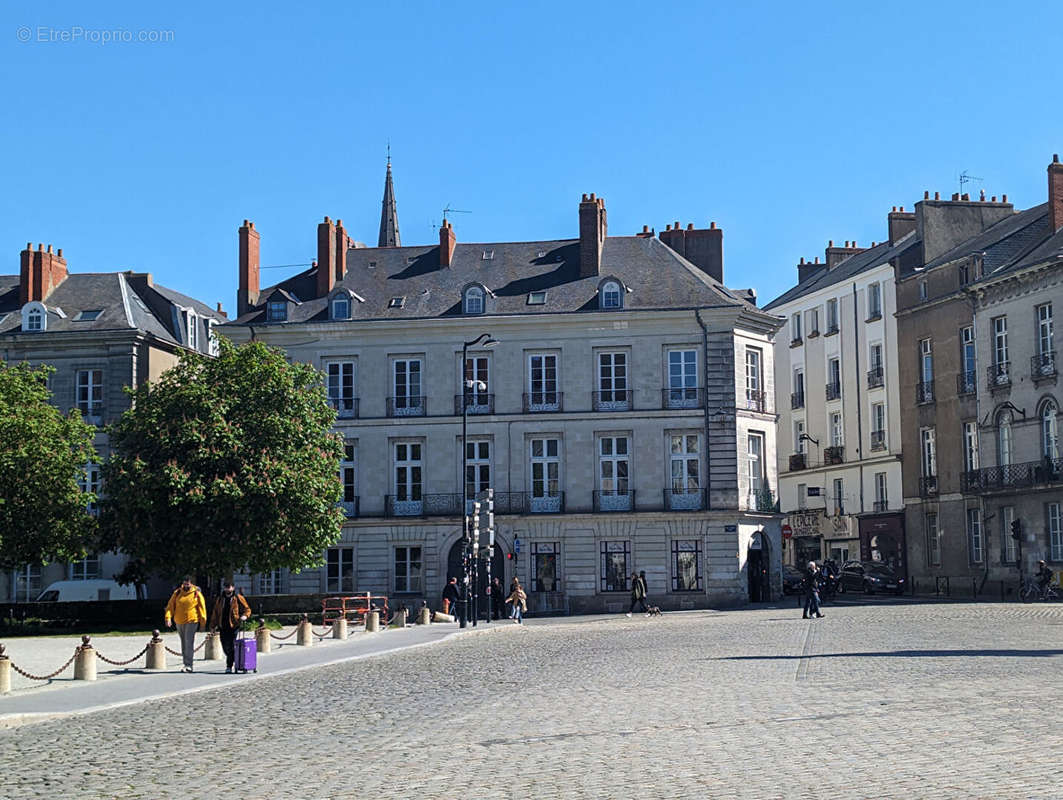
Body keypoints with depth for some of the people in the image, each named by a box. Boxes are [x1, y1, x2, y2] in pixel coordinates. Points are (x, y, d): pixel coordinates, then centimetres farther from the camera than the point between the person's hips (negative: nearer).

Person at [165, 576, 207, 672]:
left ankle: (188, 665, -13)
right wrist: (168, 617, -11)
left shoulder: (196, 593, -1)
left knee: (189, 643, -12)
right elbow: (170, 606, 3)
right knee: (183, 643, 12)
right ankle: (185, 663, 21)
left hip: (191, 621, -4)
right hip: (179, 621, 4)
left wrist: (203, 621, -2)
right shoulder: (177, 593, 6)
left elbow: (202, 607, 2)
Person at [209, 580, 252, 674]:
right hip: (223, 626, 5)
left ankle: (229, 666, -1)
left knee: (231, 646, -8)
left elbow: (247, 609, 5)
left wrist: (245, 615, -15)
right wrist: (213, 625, 15)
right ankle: (233, 660, 30)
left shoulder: (238, 598, 2)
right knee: (225, 646, 6)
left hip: (233, 625, -4)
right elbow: (215, 613, 18)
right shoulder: (220, 599, 14)